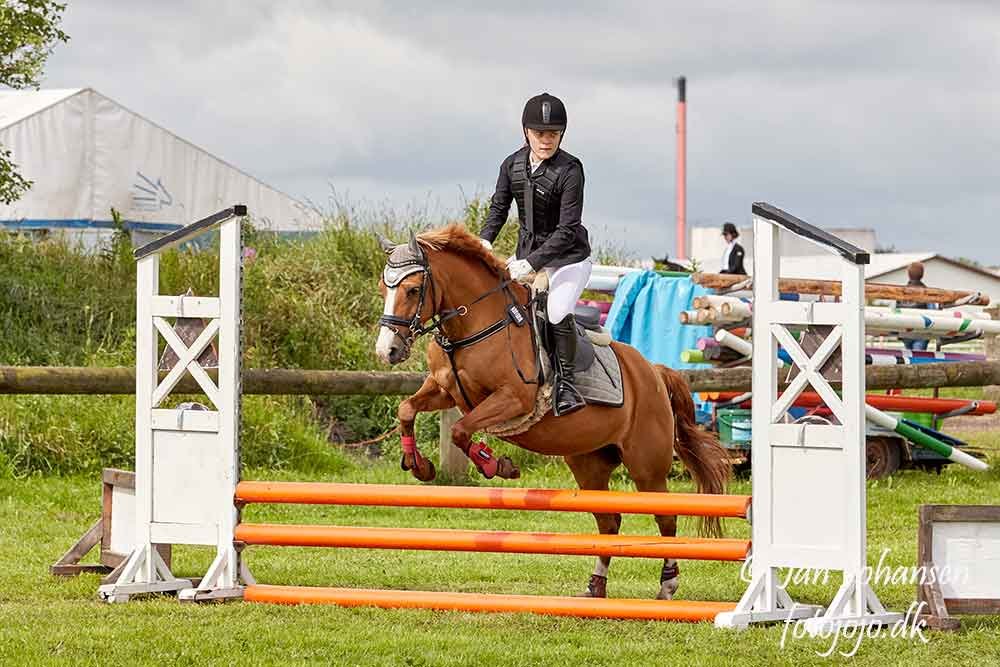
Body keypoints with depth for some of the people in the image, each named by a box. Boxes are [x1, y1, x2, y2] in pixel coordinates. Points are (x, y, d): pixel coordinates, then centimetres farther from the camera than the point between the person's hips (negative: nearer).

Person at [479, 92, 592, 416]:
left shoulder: (570, 170, -20)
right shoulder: (512, 165, -2)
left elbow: (567, 229, -23)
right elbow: (498, 207, 11)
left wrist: (532, 263, -29)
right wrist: (485, 241, -8)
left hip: (568, 257, -6)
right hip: (527, 253, 7)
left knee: (558, 311, -27)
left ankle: (566, 381, -10)